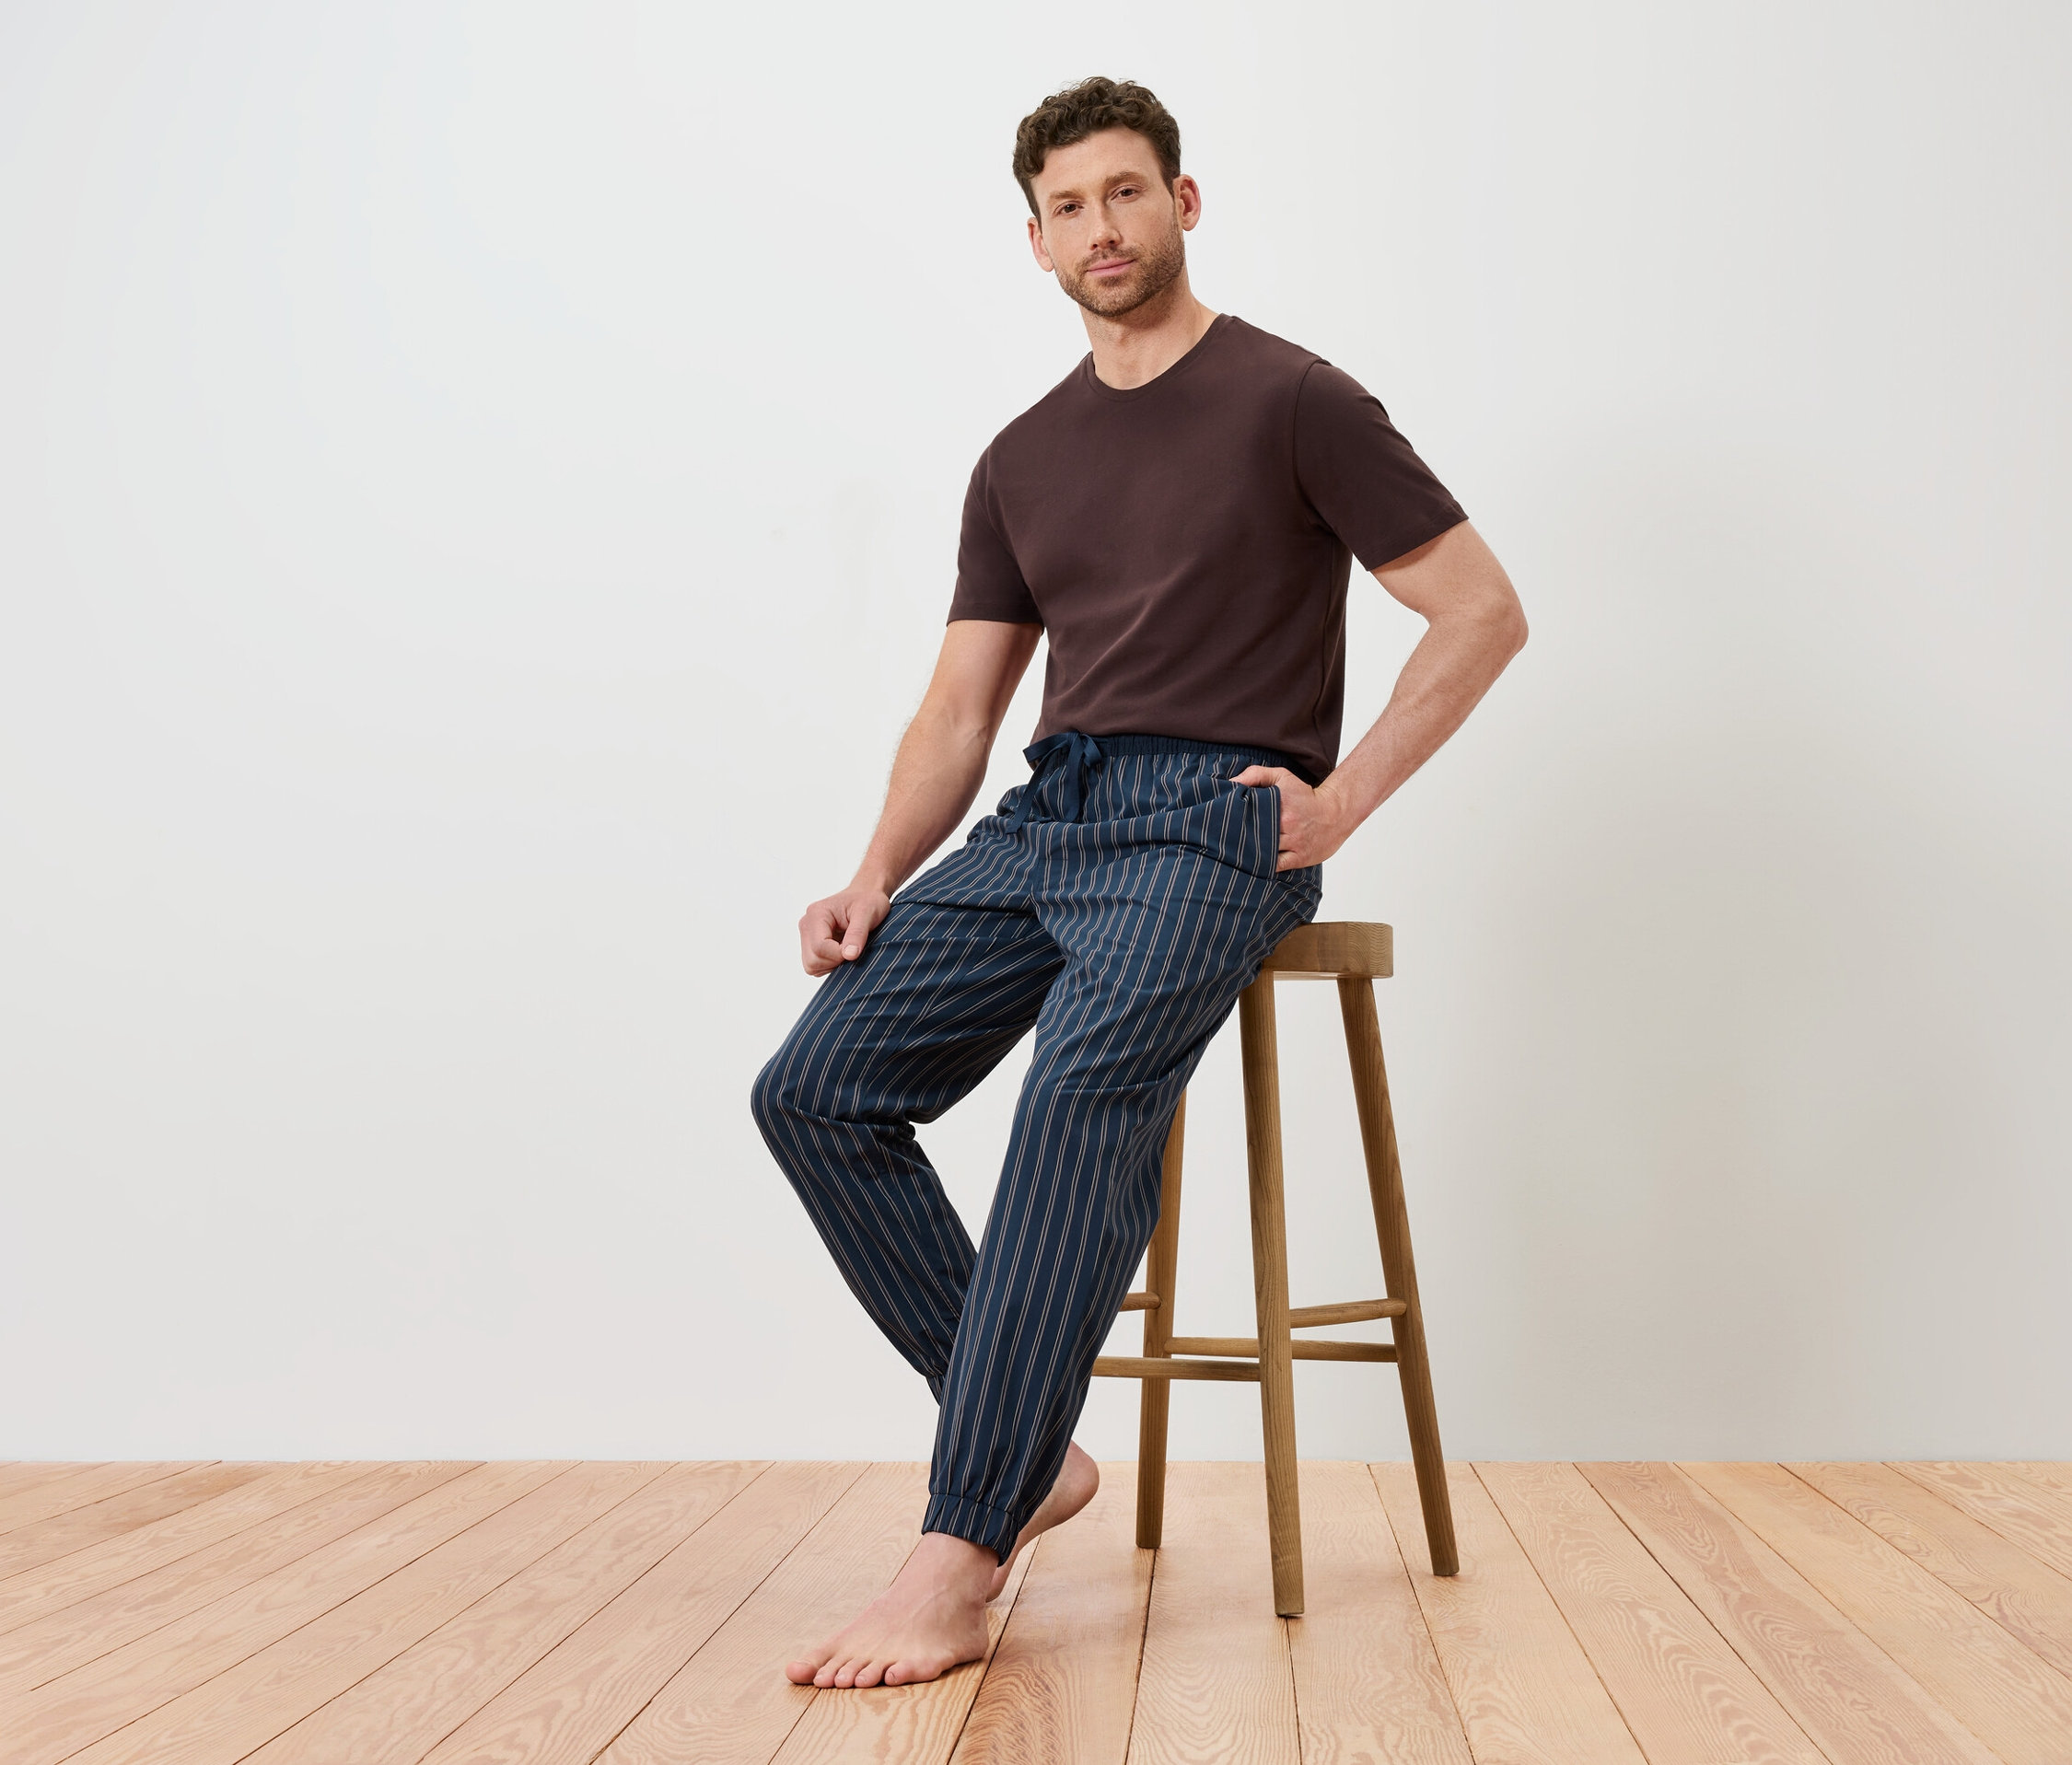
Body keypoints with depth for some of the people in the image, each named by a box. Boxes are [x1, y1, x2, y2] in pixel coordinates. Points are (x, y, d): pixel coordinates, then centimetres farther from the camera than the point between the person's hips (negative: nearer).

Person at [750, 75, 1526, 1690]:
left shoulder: (1292, 402, 1)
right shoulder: (1023, 463, 18)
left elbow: (1483, 611, -1)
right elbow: (960, 709, 17)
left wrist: (1338, 802, -10)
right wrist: (878, 877, 1)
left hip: (1216, 816, -6)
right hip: (1047, 815, 6)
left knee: (1090, 1086, -33)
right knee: (817, 1088, -11)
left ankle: (962, 1556, -30)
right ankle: (1033, 1453, -1)